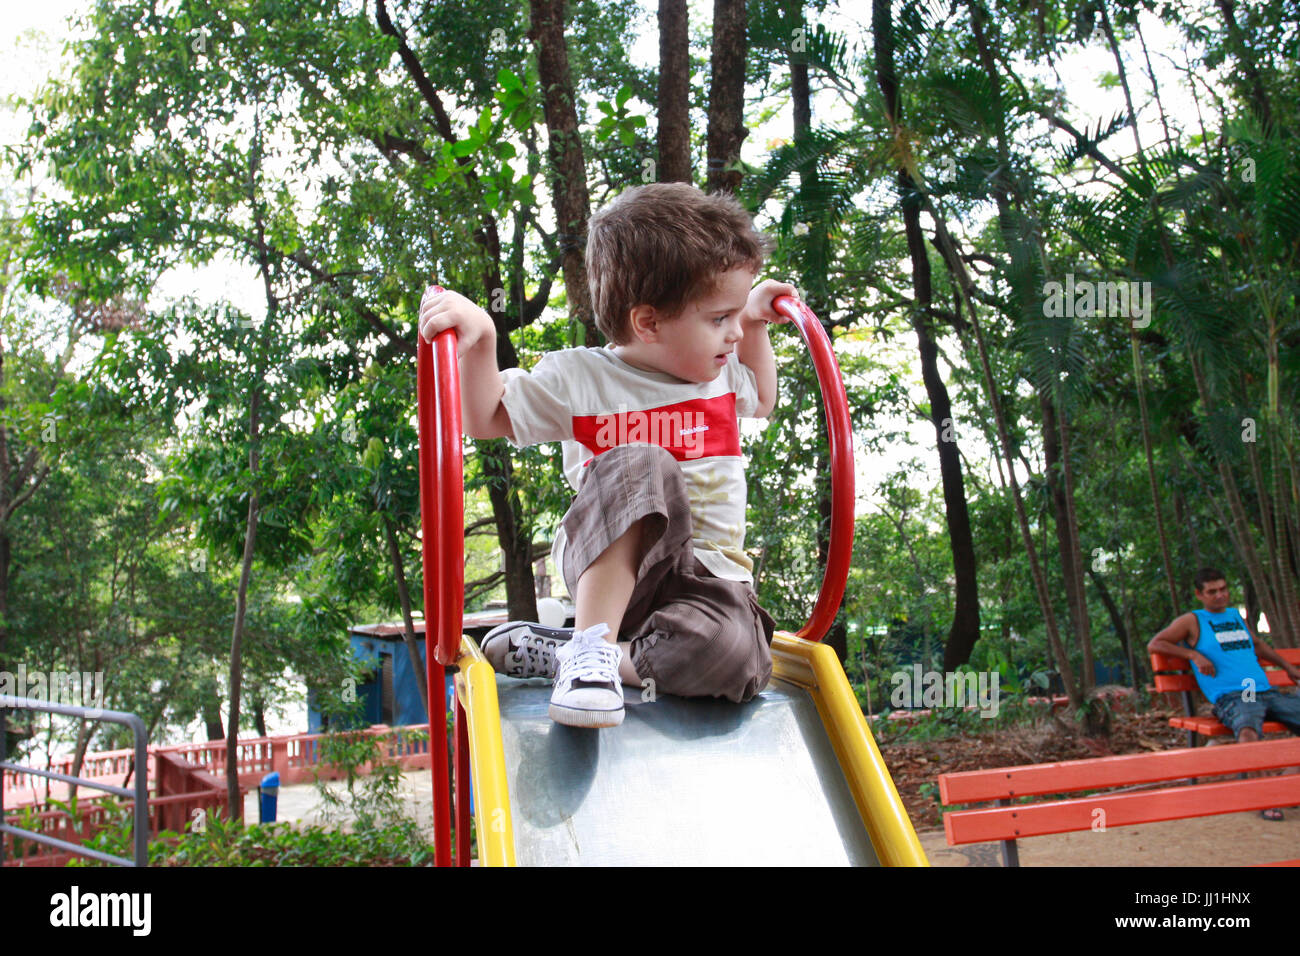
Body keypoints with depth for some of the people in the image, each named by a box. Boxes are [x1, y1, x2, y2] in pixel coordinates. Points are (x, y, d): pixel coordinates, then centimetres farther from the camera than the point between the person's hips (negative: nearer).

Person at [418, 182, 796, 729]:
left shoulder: (724, 373, 10)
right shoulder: (578, 378, -4)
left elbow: (762, 402, 33)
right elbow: (484, 419, 1)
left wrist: (755, 324, 20)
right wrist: (478, 338, -15)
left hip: (710, 580, 4)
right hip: (608, 566, -3)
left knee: (732, 655, -34)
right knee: (638, 464, -36)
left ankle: (553, 652, -15)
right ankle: (592, 640, -30)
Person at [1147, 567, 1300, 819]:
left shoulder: (1236, 615, 26)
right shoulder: (1192, 621, 9)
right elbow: (1154, 645, 4)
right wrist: (1194, 654, -5)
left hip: (1267, 692, 6)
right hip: (1231, 697, -6)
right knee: (1248, 730, -38)